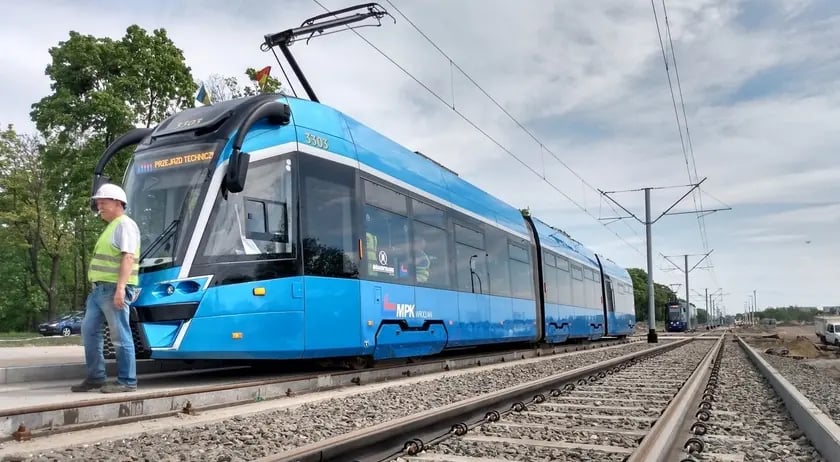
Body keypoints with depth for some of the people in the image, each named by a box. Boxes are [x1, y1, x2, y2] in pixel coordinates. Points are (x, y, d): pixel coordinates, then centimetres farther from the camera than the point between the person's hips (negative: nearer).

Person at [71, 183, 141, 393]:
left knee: (120, 336, -5)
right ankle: (95, 377, 19)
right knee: (89, 330, 11)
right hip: (99, 288, 10)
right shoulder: (111, 227, 22)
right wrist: (98, 287, 24)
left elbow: (128, 258, -20)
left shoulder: (125, 225, -9)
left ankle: (127, 381, 2)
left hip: (114, 289, -10)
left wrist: (120, 287, -27)